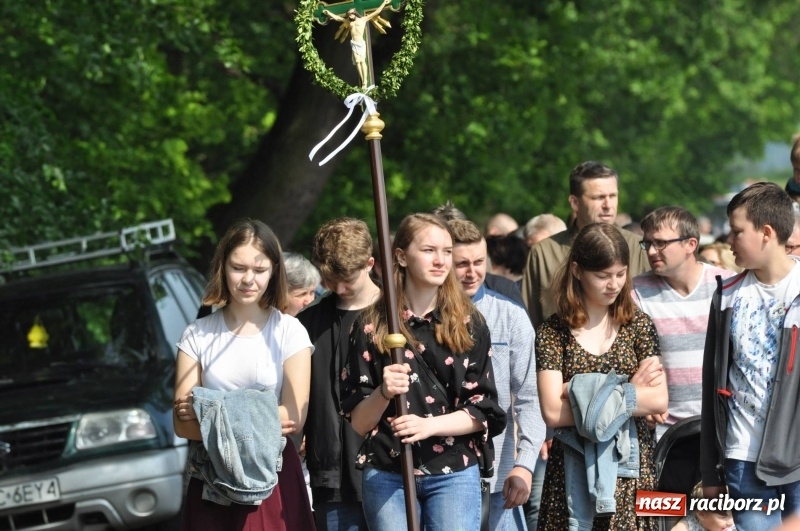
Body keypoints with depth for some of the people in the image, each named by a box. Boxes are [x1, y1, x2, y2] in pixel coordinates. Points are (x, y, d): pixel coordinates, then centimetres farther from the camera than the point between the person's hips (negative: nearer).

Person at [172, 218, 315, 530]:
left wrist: (211, 411, -11)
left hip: (274, 483, -1)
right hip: (211, 487, 1)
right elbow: (183, 424, -1)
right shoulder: (197, 335, 6)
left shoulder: (289, 332, 2)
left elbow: (294, 417, -7)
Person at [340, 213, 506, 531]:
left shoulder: (468, 324, 6)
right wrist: (383, 394, -19)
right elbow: (357, 423, 2)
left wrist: (430, 425, -15)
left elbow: (484, 411, 2)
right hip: (387, 476, 0)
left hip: (454, 473, 0)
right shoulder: (371, 326, 4)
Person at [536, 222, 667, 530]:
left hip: (632, 469, 1)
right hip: (574, 471, -1)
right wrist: (628, 392, -8)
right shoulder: (553, 332, 1)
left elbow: (659, 401, -5)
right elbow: (552, 413, -10)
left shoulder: (638, 325, 6)